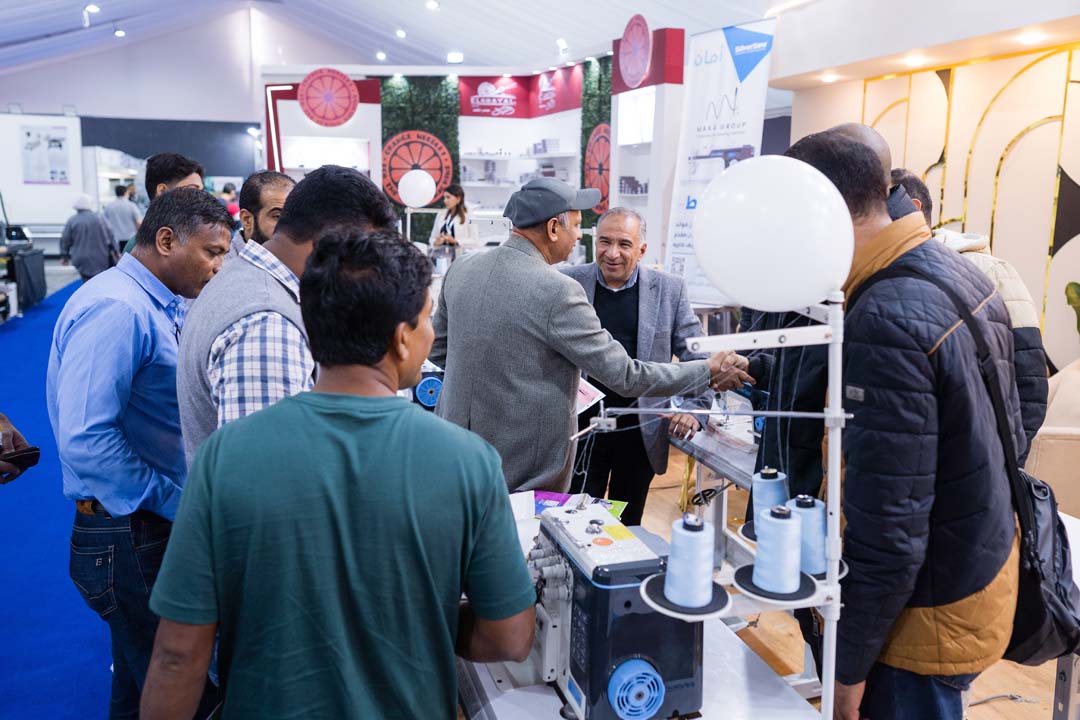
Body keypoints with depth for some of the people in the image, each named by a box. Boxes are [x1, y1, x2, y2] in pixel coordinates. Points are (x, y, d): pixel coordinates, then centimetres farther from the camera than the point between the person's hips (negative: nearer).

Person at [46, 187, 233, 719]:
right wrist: (177, 503, -19)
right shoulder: (116, 309, -19)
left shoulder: (162, 307, 10)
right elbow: (85, 439, -26)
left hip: (160, 520, 9)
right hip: (129, 533, -9)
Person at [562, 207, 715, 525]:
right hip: (581, 427, 0)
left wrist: (695, 409, -10)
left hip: (641, 431, 1)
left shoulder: (669, 290, 0)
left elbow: (697, 356, 2)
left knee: (627, 522, 16)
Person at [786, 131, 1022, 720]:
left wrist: (847, 664, -15)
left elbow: (887, 532, -27)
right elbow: (1010, 434, 11)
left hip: (929, 613, -9)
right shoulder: (966, 275, 1)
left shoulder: (885, 322, -29)